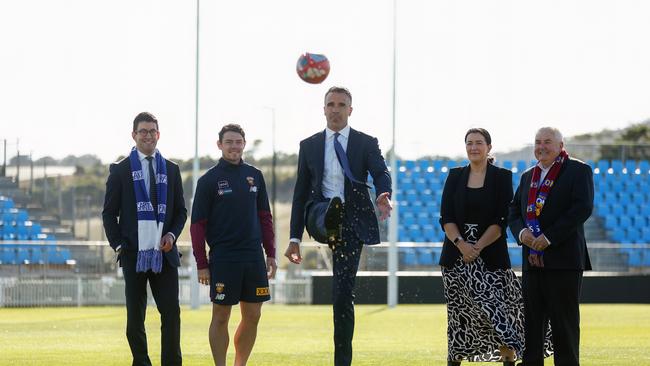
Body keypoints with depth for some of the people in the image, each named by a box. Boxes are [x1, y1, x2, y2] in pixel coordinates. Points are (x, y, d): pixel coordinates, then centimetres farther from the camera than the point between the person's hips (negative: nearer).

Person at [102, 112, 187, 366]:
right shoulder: (120, 170, 4)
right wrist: (118, 245, -6)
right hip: (134, 254, -2)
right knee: (135, 317, 3)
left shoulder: (171, 170, 12)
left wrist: (172, 234, -3)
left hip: (165, 254, 2)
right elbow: (109, 212, 5)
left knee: (171, 312, -6)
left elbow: (180, 211, 16)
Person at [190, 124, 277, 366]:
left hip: (254, 257, 5)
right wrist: (201, 264, -8)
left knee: (252, 316, 5)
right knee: (221, 317, -1)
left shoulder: (254, 176, 10)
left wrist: (271, 254, 9)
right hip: (223, 258, -5)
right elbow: (198, 224, -4)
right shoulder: (209, 180, -3)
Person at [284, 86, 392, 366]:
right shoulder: (309, 146, 12)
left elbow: (381, 173, -12)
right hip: (319, 213, 1)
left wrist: (384, 195, -38)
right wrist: (295, 238, 10)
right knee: (330, 210, -38)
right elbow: (301, 193, 13)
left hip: (352, 220, -1)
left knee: (343, 294, -2)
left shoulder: (366, 143, 6)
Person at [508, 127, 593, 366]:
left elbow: (583, 208, -14)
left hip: (564, 258, -6)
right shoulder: (527, 176, 18)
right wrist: (522, 232, -7)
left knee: (564, 322, -4)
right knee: (532, 322, 5)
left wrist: (549, 237, -18)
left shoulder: (578, 171, -2)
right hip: (533, 260, 6)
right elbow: (514, 212, 17)